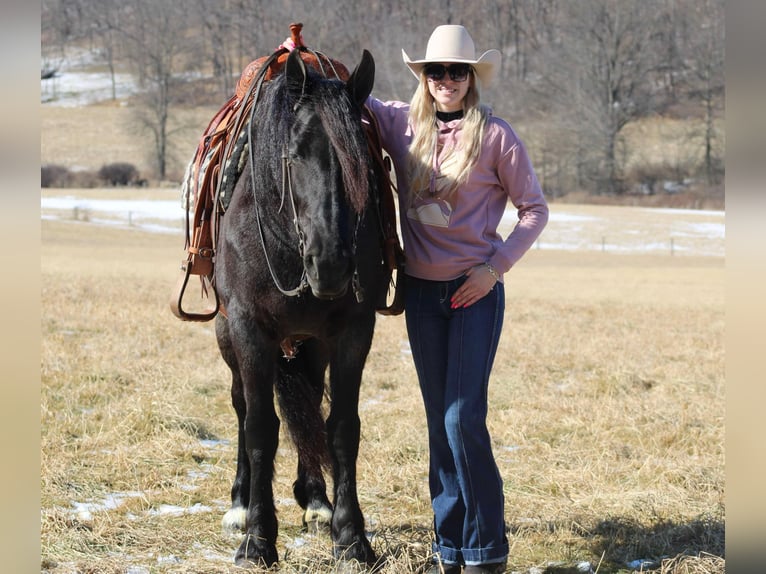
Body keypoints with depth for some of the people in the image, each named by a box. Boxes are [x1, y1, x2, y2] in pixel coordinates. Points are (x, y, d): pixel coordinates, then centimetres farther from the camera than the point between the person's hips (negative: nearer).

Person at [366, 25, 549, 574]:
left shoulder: (495, 135, -6)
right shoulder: (401, 124, 4)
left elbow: (535, 209, -1)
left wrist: (496, 266, -11)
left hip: (476, 290, -4)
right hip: (422, 291, 4)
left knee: (463, 418, -11)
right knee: (439, 421, 9)